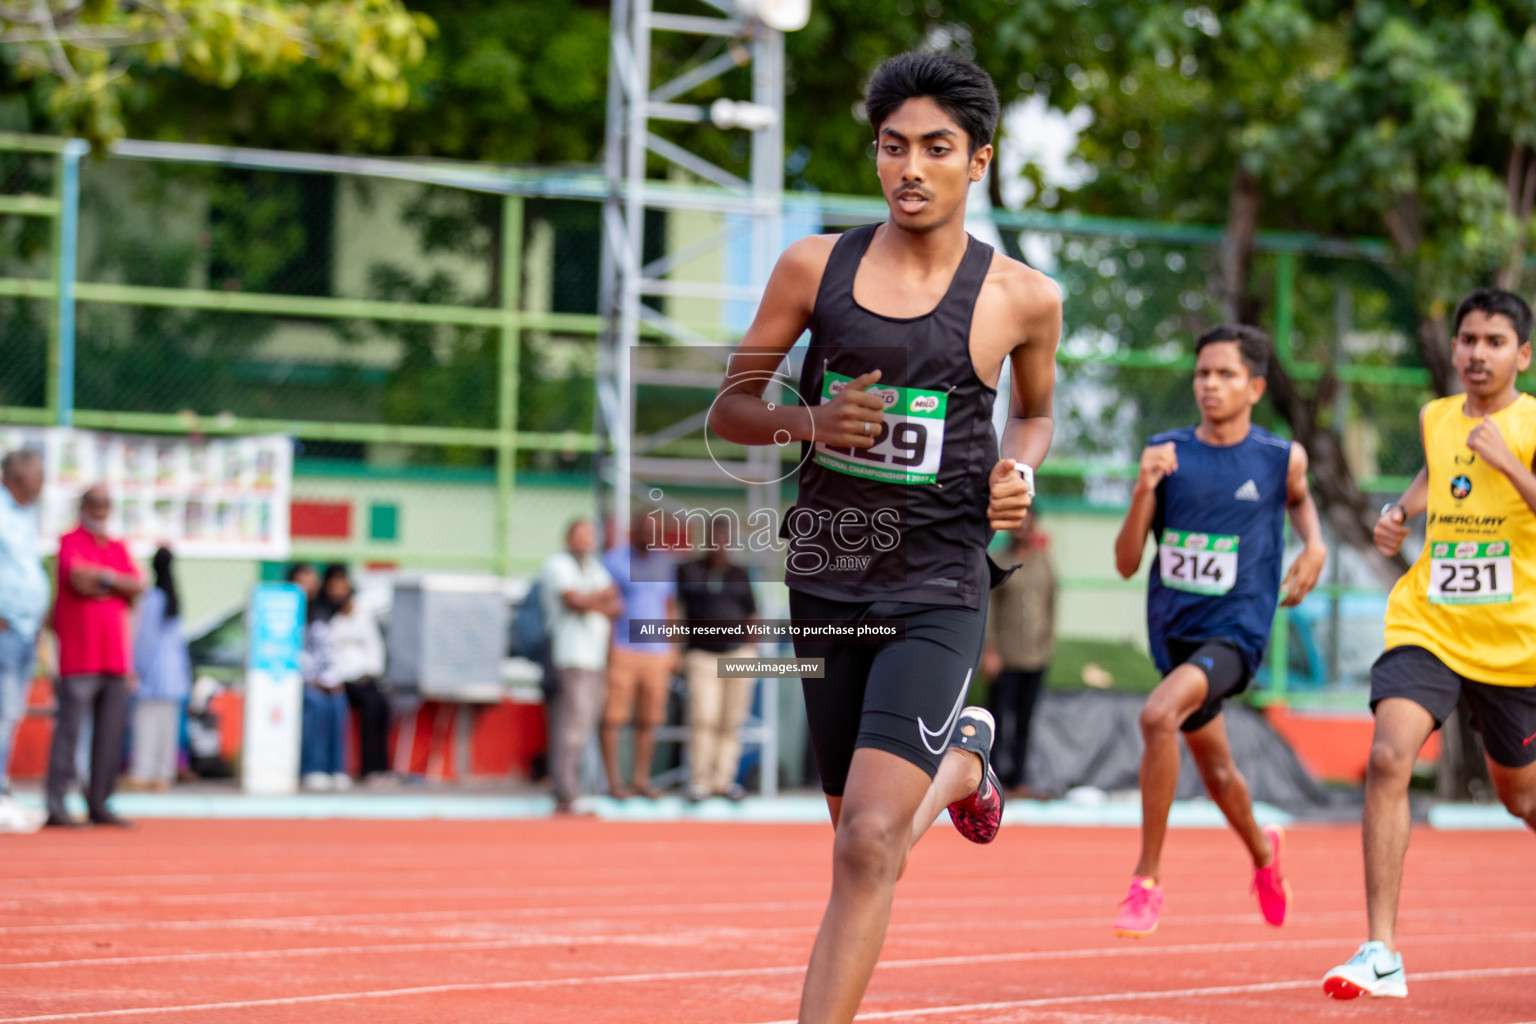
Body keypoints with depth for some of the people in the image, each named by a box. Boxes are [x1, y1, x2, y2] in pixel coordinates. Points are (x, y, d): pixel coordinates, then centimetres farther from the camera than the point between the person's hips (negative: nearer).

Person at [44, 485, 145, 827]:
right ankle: (55, 805, -10)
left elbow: (137, 587, 7)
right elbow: (79, 579, -15)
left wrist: (101, 579, -5)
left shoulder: (118, 548, 20)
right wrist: (115, 580, 0)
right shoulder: (70, 542, 2)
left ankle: (98, 804, 9)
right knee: (69, 728, -10)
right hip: (78, 655, -6)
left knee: (111, 732, 4)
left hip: (114, 656, 6)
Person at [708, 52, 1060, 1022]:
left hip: (938, 589, -3)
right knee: (866, 843, 18)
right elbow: (729, 409, 6)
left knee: (870, 844, -19)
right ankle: (963, 758, 51)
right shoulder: (815, 266, 0)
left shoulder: (1023, 297, -3)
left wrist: (1019, 470, -4)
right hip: (826, 580, 3)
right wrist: (808, 421, -14)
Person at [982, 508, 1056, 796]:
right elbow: (987, 607, -5)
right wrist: (990, 650, -11)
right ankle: (996, 780, -7)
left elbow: (1051, 603, 17)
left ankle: (1018, 780, 13)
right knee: (1000, 720, -9)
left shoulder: (1043, 562, 11)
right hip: (1006, 658, -4)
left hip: (1036, 656, 4)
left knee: (1024, 722, 8)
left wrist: (1049, 641, 8)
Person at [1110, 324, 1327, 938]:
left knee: (1159, 716, -31)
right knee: (1215, 769, 20)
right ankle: (1263, 851, 53)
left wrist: (1314, 545, 5)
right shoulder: (1167, 454, -3)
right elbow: (1126, 564, -5)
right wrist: (1144, 489, -19)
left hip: (1235, 631, -4)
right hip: (1173, 629, 4)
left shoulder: (1282, 457, -3)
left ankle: (1148, 878, -22)